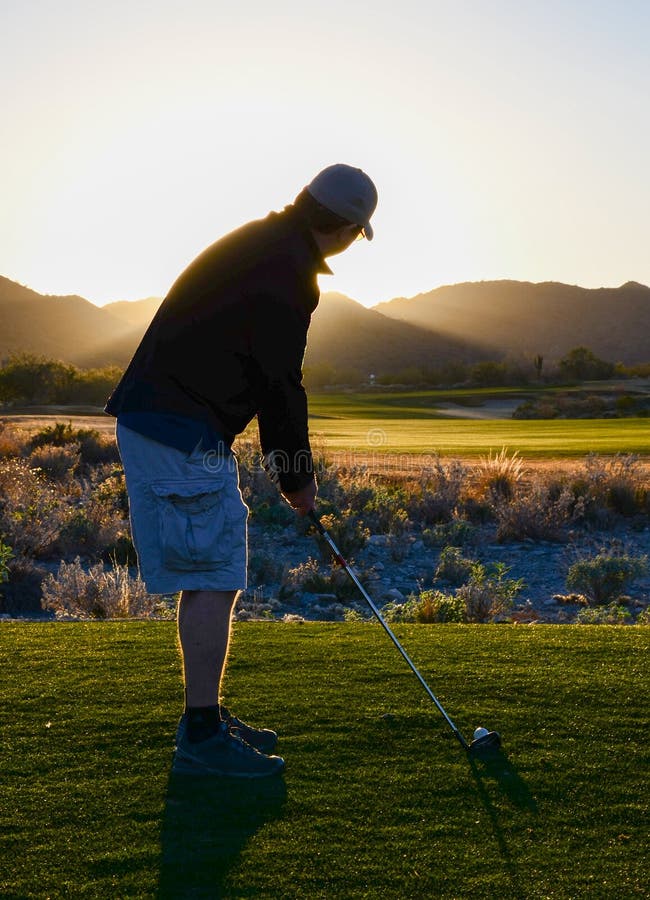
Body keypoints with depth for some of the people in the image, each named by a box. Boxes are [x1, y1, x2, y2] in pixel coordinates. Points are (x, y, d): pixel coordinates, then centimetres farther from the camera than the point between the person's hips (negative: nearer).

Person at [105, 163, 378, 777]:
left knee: (208, 577, 15)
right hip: (183, 431, -10)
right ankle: (201, 736, 1)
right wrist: (297, 475, -1)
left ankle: (205, 720, 24)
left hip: (153, 420, 10)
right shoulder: (288, 268, -14)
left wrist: (281, 457, 19)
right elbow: (280, 382, -13)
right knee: (213, 580, -6)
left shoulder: (260, 244, 18)